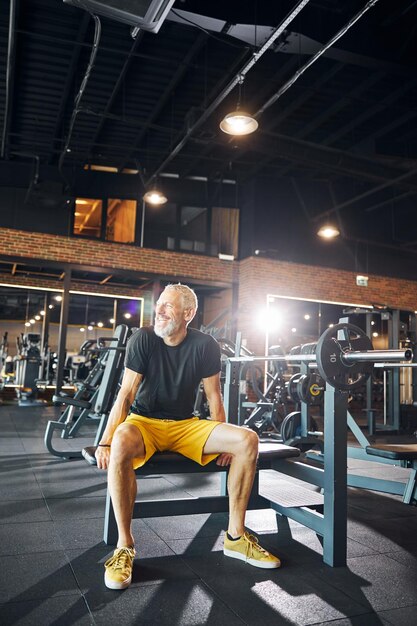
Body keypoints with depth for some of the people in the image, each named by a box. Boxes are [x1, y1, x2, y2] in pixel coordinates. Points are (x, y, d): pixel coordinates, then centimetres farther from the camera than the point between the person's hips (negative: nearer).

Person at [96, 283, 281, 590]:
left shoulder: (205, 345, -7)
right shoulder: (143, 339, -12)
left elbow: (214, 397, 1)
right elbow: (126, 395, -14)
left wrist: (222, 442, -1)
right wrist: (105, 442, -22)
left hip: (185, 425, 3)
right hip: (144, 422, -2)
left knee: (247, 440, -18)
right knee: (122, 444, -39)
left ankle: (235, 536, -2)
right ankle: (125, 545, -20)